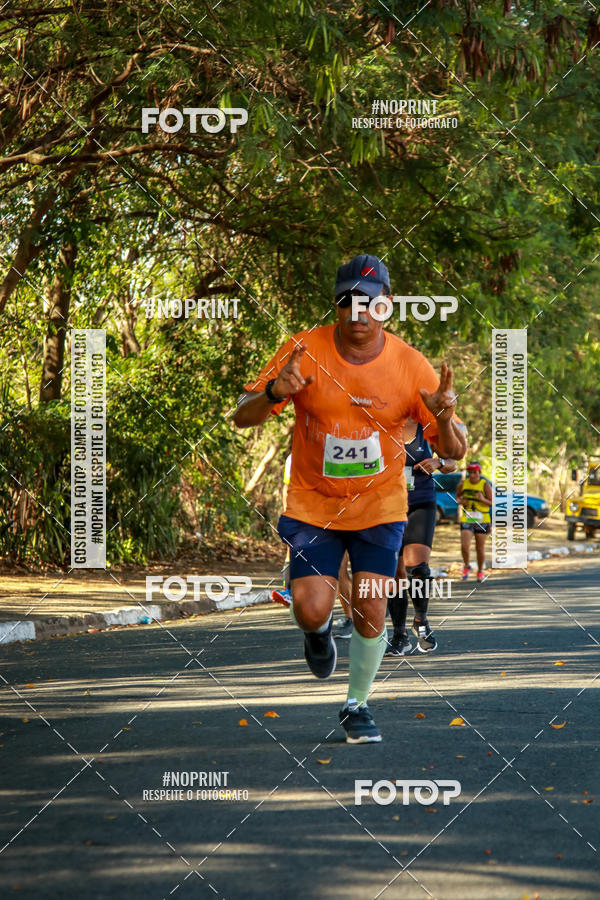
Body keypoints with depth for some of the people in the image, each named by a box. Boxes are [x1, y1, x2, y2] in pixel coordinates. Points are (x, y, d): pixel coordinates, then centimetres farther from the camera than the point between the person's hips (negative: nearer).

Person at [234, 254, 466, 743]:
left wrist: (444, 418, -30)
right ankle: (320, 633, 26)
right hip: (313, 502, 0)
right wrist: (274, 393, -32)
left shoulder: (411, 365, -11)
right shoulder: (305, 351, -13)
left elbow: (453, 451, -6)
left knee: (371, 613, -6)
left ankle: (358, 705, 20)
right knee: (312, 609, -13)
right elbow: (242, 417, -10)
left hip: (379, 504, 1)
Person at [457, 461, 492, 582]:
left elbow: (492, 503, -5)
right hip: (466, 520, 1)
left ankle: (480, 571, 25)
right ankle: (466, 566, 12)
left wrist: (483, 499, -24)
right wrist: (460, 501, -3)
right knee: (464, 546, -14)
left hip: (482, 521, -1)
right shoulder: (463, 484, 2)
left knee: (480, 548, 5)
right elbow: (458, 496, 19)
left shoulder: (485, 485, -5)